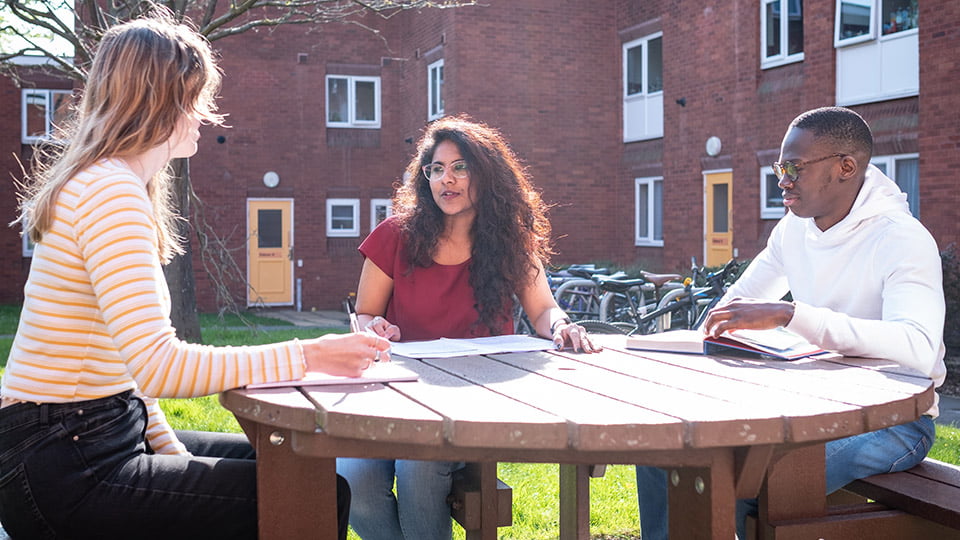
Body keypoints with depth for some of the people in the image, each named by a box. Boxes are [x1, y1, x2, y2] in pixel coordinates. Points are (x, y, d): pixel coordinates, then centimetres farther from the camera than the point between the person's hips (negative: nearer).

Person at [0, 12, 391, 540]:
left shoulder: (104, 183, 14)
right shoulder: (113, 193, -18)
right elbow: (158, 367, -29)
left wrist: (172, 451, 4)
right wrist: (306, 357, -23)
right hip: (61, 470, -10)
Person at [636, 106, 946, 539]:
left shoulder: (902, 240, -19)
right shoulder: (794, 228, 4)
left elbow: (918, 349, -36)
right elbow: (741, 298, 18)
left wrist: (789, 314, -40)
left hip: (894, 421, -7)